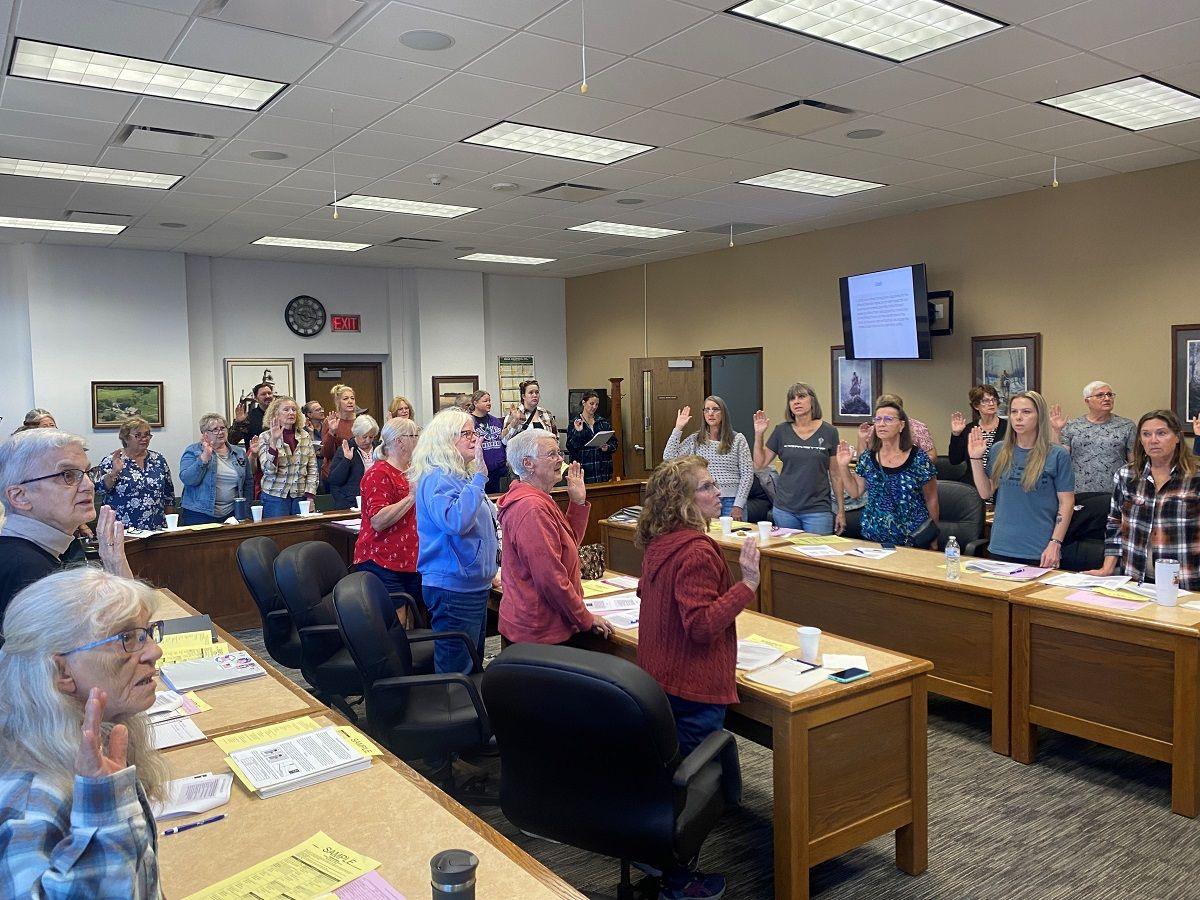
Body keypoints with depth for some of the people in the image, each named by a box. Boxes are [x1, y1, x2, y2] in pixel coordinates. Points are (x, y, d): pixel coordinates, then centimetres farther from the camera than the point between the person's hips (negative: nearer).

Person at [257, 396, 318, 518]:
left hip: (301, 496, 3)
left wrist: (310, 496, -3)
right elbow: (268, 469, -13)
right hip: (275, 497, -3)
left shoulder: (305, 436, 7)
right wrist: (274, 441, -21)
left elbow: (312, 469, 6)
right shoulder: (266, 437, -1)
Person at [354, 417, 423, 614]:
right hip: (382, 565, -8)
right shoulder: (378, 474, -10)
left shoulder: (412, 472, 15)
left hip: (411, 564, 8)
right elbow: (378, 521, -23)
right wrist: (412, 496, -22)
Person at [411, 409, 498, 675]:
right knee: (456, 672, -4)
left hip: (474, 583, 10)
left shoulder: (461, 475, 14)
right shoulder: (436, 479, -16)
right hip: (453, 588, -10)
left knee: (473, 664, 19)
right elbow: (455, 521, -32)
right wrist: (479, 478, -26)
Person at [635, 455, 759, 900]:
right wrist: (748, 583, -29)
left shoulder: (659, 544, 5)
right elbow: (703, 625, -27)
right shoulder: (696, 551, -24)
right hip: (694, 689, -9)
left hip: (658, 677, 10)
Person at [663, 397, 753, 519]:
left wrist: (738, 505, -7)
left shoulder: (738, 439, 2)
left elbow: (747, 474, 0)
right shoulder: (694, 440, 7)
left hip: (731, 501, -1)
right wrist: (678, 429, 0)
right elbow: (669, 457, -2)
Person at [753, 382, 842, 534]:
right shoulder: (782, 431, 3)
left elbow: (835, 474, 3)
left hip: (817, 510, -1)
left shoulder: (829, 432, 0)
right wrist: (758, 434, -5)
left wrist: (841, 510, 3)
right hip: (784, 509, 2)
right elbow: (760, 464, 6)